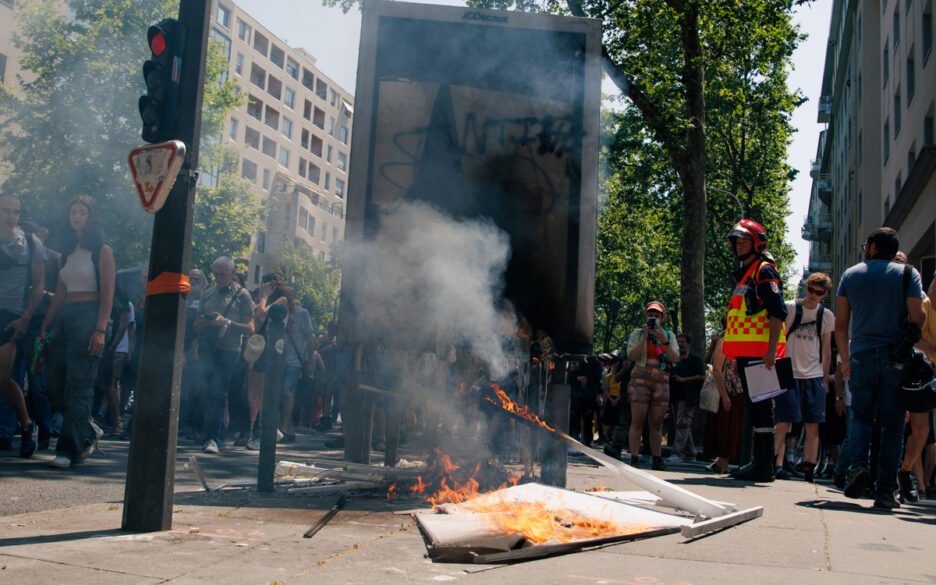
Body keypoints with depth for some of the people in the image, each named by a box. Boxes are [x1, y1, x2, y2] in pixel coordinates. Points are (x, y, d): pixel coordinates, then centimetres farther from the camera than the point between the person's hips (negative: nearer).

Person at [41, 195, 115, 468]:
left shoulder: (102, 251, -2)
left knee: (78, 385, -8)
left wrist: (100, 330, -18)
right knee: (55, 381, 3)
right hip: (65, 317, 7)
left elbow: (107, 294, -9)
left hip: (89, 316, -7)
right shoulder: (69, 251, 18)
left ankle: (70, 449, -4)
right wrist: (45, 327, 13)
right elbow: (59, 294, 18)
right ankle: (89, 431, 19)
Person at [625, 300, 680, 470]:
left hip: (661, 381, 2)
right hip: (640, 379, -2)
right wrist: (645, 337, -9)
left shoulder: (669, 335, 15)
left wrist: (664, 341, -10)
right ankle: (634, 459, -8)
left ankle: (656, 460, 5)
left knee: (656, 423, 3)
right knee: (638, 421, -8)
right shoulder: (637, 333, 9)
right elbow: (632, 356, -4)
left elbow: (675, 359, 2)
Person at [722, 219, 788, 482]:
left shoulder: (764, 271, -6)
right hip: (746, 353, 10)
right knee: (754, 406, 11)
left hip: (760, 353, -10)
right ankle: (759, 461, 16)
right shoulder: (744, 275, 23)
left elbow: (777, 313, -15)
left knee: (760, 406, -9)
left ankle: (764, 465, -7)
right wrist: (734, 355, 24)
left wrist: (771, 350, -24)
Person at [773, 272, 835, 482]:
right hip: (789, 374, -3)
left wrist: (825, 378, 15)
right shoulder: (789, 308, 0)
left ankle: (809, 468, 6)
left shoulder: (827, 316, 11)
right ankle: (777, 463, -7)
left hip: (814, 376, 3)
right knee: (785, 422, -9)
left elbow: (826, 349, 18)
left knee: (813, 425, 1)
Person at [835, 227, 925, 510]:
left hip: (861, 356, 1)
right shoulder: (908, 274, 1)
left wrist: (845, 359, 15)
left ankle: (859, 464, -12)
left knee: (861, 417, 14)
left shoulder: (850, 275, 8)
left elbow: (841, 323, 7)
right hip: (896, 359, -1)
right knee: (892, 424, 4)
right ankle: (885, 490, 2)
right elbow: (917, 317, -8)